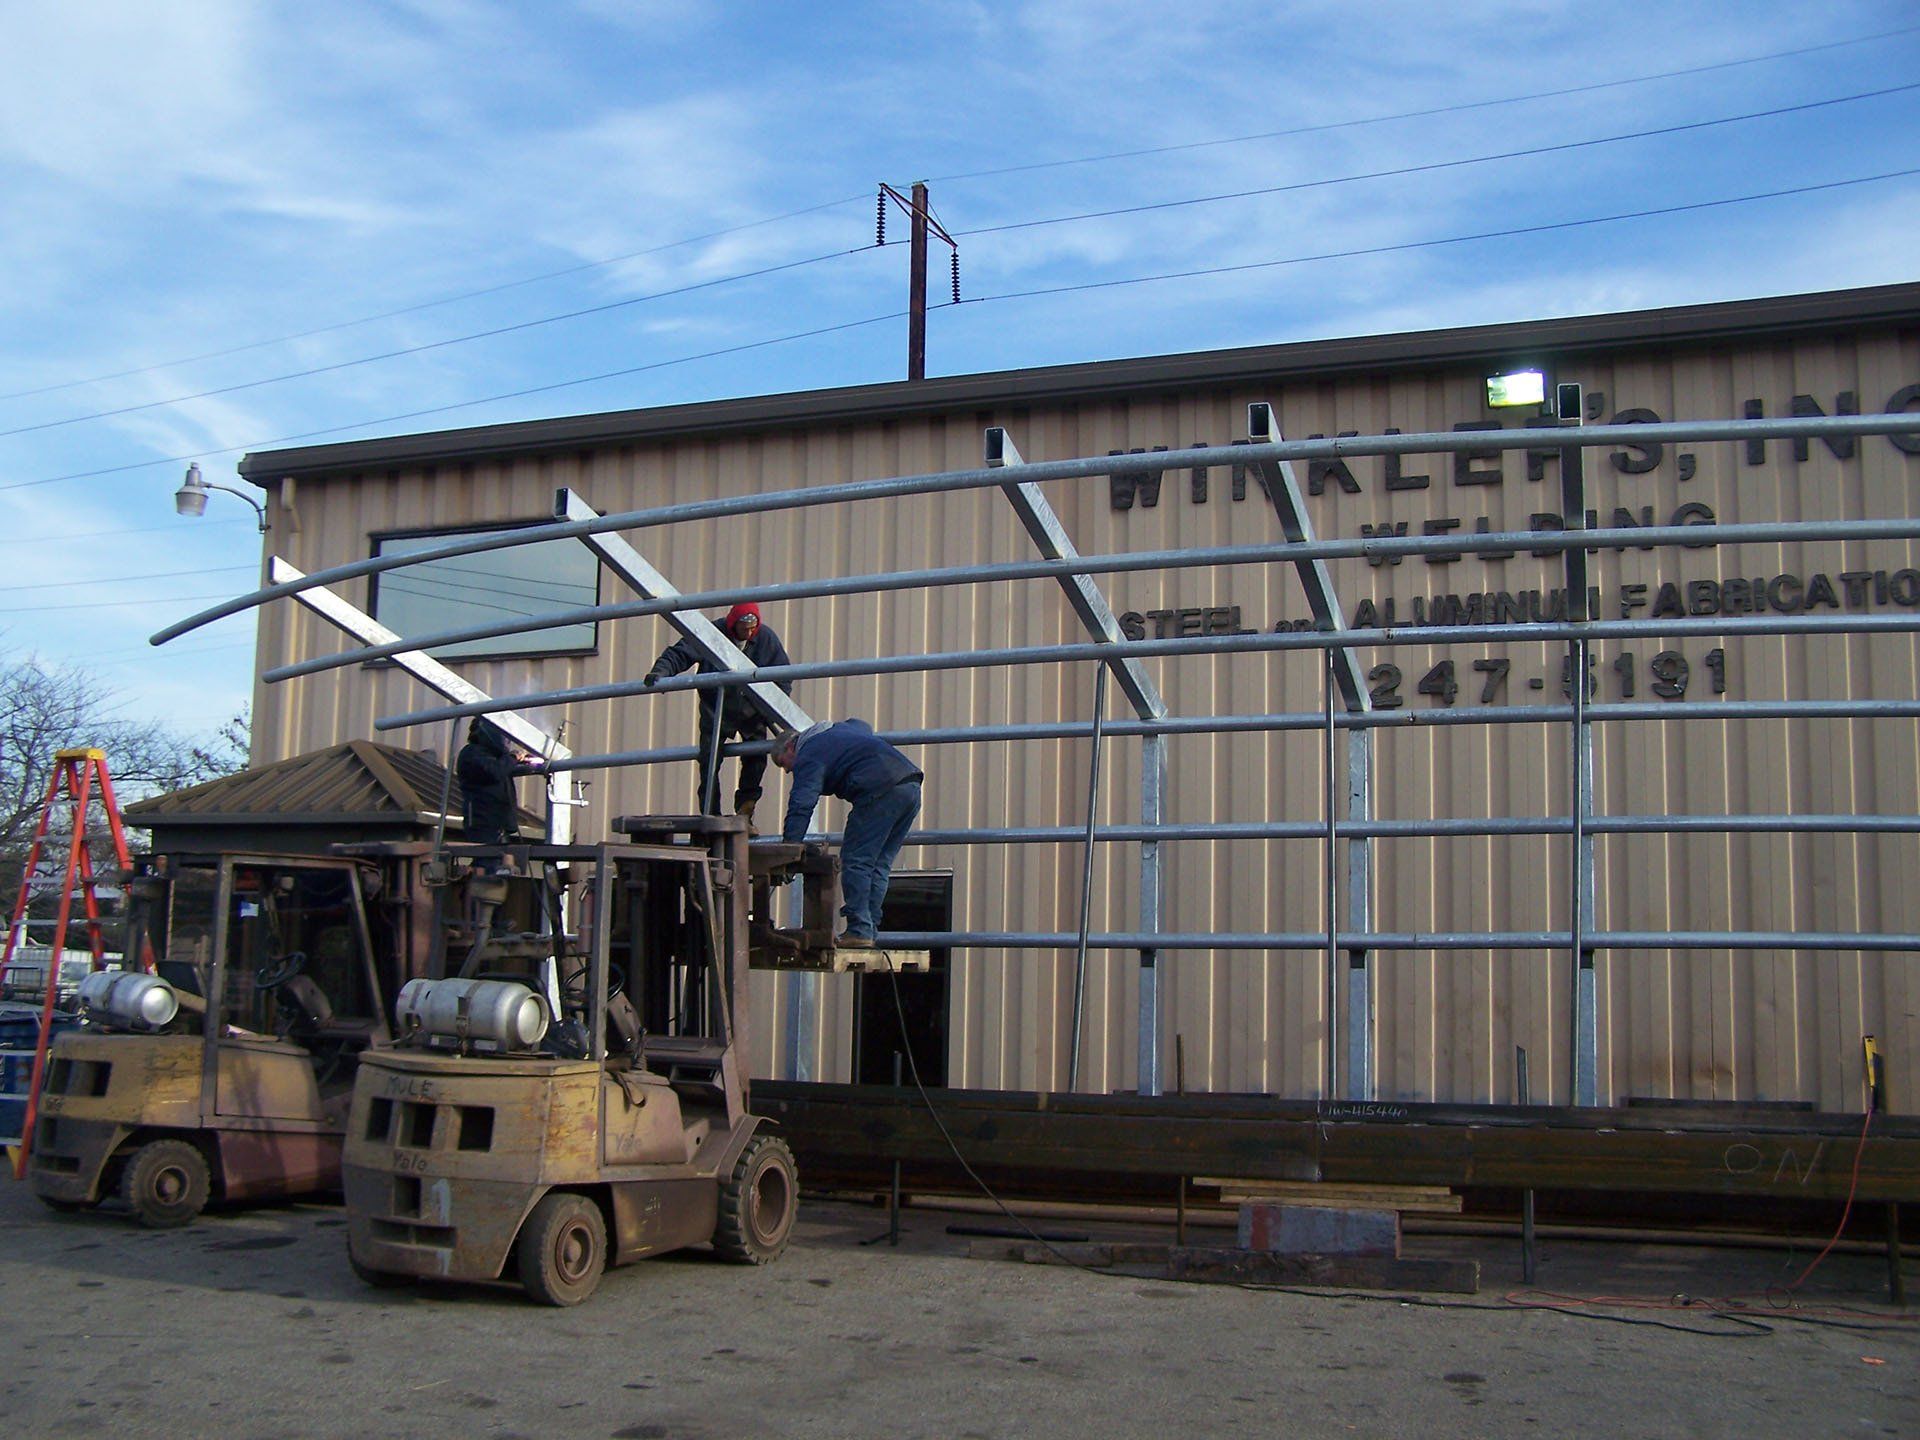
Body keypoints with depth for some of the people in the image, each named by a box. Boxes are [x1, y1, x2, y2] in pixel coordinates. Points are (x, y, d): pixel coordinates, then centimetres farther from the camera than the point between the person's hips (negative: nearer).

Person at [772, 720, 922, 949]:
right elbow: (863, 726, 54)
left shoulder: (808, 756, 3)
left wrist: (789, 845, -16)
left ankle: (859, 931, -10)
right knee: (879, 863, 13)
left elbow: (801, 804, -11)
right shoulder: (839, 730, 30)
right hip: (912, 787, 9)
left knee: (855, 860, -4)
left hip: (881, 791, -9)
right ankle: (870, 929, 11)